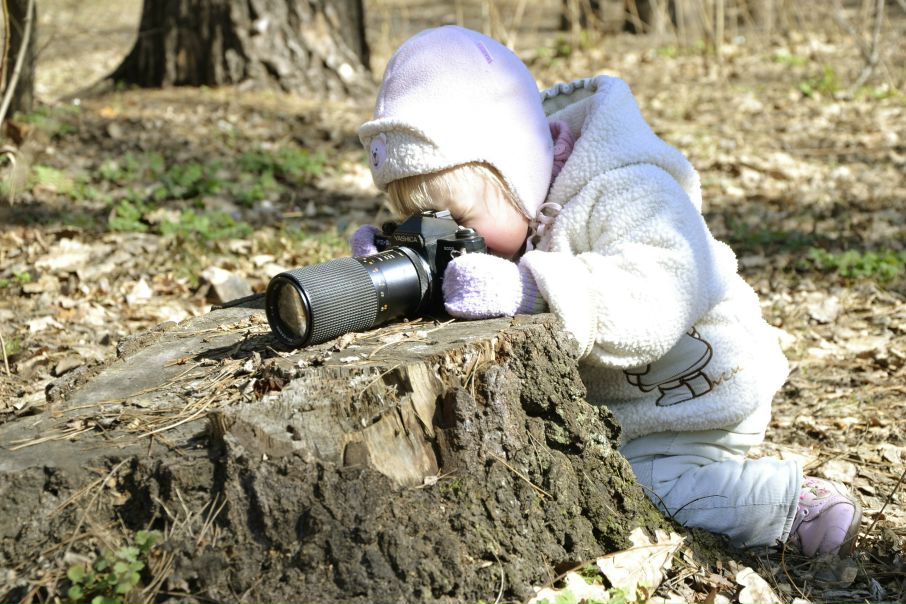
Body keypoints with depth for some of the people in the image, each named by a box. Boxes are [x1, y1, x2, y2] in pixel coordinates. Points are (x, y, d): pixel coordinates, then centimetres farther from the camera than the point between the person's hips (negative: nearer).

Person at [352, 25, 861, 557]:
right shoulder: (505, 209, -6)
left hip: (691, 401, -8)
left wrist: (526, 289, -54)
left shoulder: (627, 193, -29)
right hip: (601, 409, 8)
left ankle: (791, 502, -5)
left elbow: (657, 303, -46)